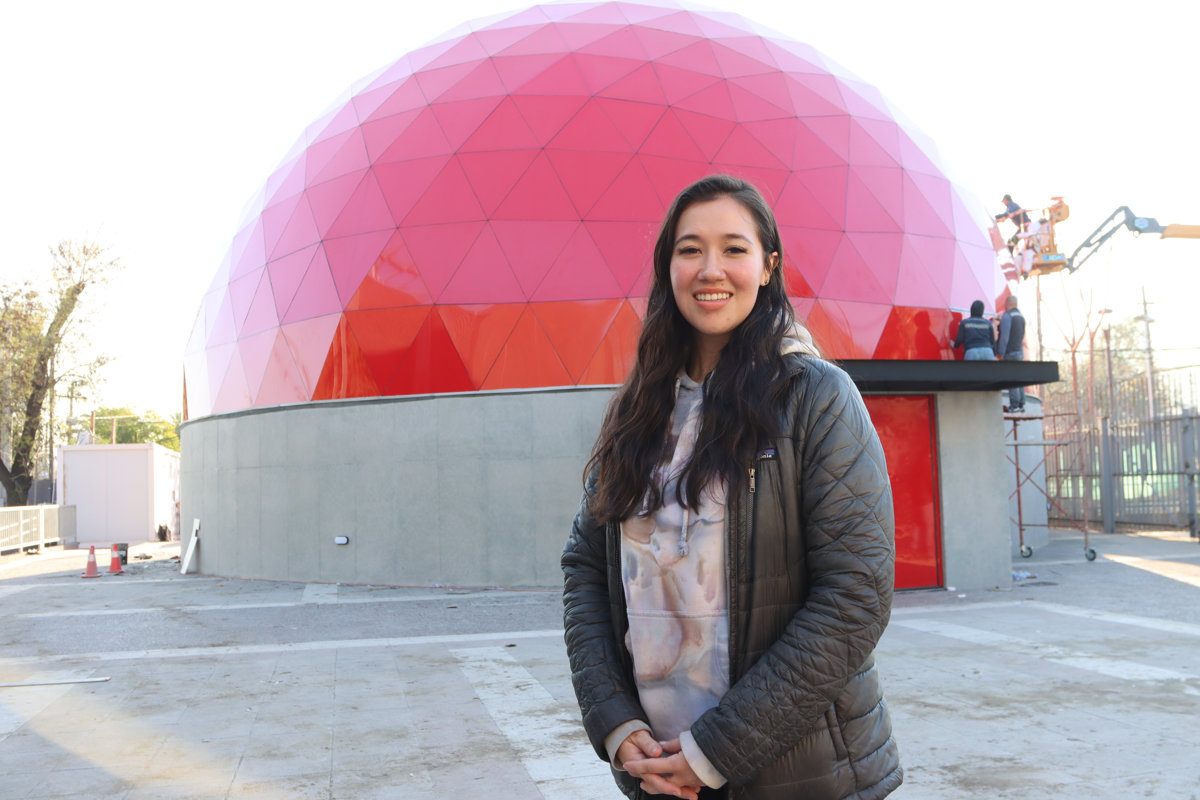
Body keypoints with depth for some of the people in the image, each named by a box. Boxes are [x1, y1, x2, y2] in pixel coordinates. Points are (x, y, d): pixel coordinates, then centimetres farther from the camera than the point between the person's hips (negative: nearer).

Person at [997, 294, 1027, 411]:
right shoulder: (1021, 316, 14)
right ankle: (1021, 405, 10)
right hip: (1020, 352, 8)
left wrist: (1001, 353, -15)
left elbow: (1004, 336, -18)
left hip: (1010, 353, -8)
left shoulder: (1007, 316, -13)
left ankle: (1014, 405, -10)